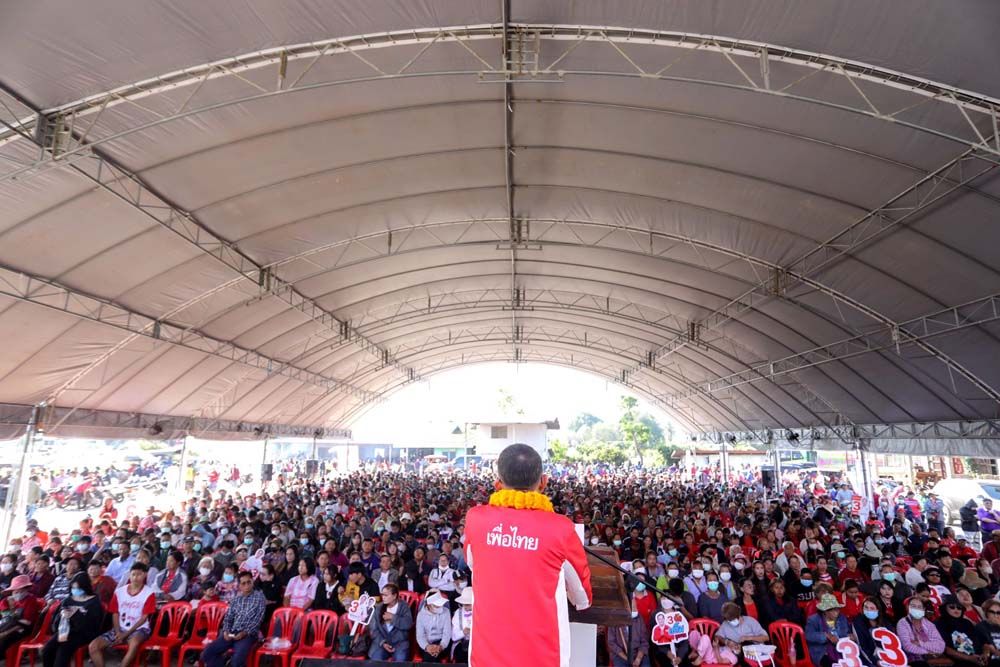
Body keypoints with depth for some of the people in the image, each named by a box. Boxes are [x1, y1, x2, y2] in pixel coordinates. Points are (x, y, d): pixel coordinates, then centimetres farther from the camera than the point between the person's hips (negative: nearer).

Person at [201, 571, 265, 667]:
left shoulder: (259, 596, 1)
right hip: (231, 632, 6)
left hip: (248, 634, -6)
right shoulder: (236, 599, 17)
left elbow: (258, 619, -5)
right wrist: (226, 631, -5)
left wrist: (244, 632, -16)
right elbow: (228, 617, 15)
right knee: (206, 654, -11)